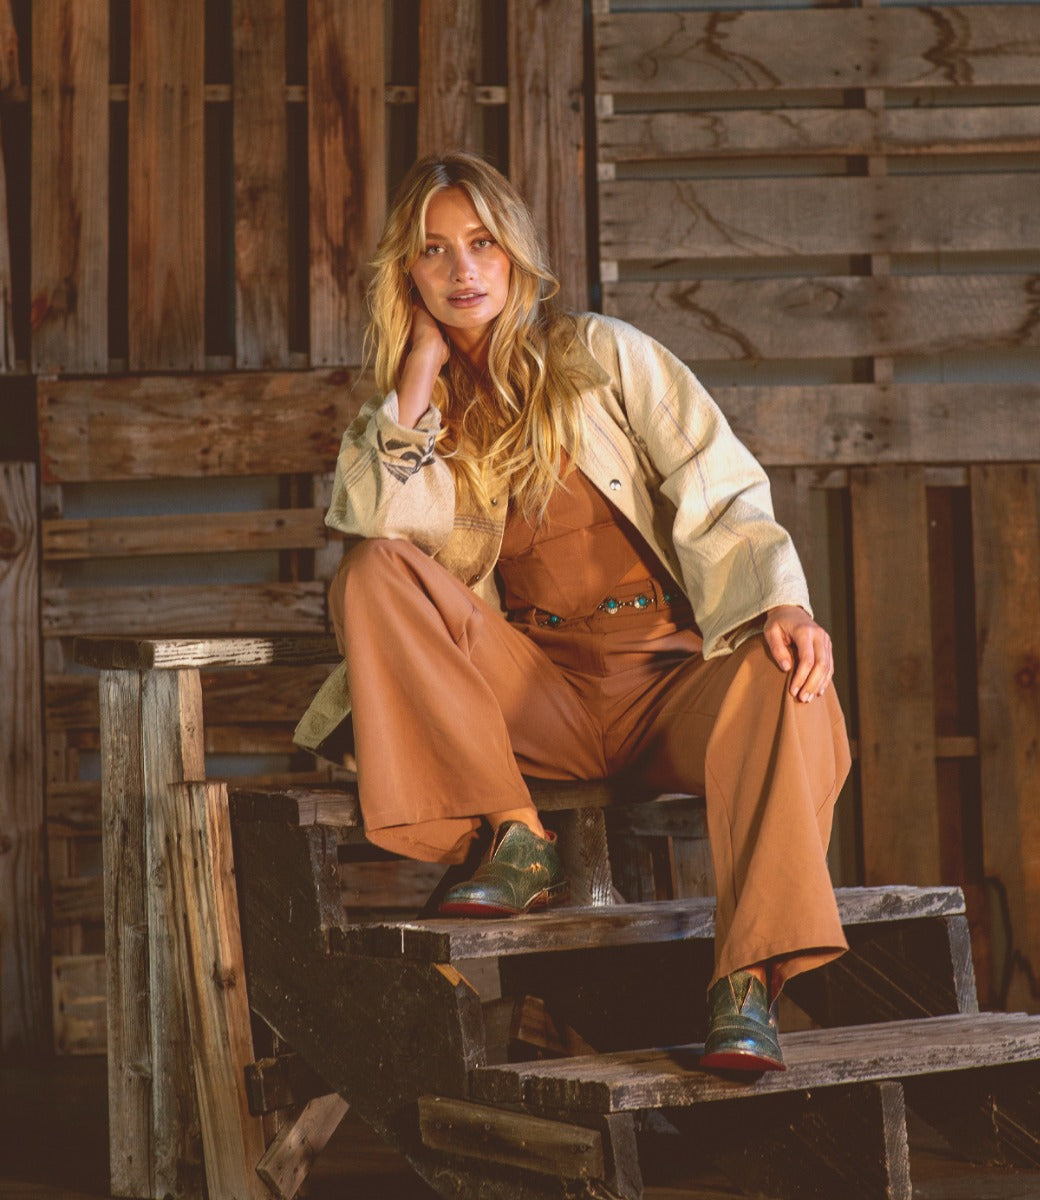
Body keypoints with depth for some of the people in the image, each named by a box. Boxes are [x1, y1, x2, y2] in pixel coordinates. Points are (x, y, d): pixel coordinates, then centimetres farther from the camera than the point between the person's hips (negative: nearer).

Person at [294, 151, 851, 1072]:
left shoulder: (603, 355, 7)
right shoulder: (416, 409, 15)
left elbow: (722, 497, -4)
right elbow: (391, 524, -8)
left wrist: (781, 603, -24)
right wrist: (422, 361, -2)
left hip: (673, 676, -2)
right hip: (539, 699, 2)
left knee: (784, 680, -35)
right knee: (374, 574, -19)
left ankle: (749, 980, -43)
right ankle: (517, 843, -21)